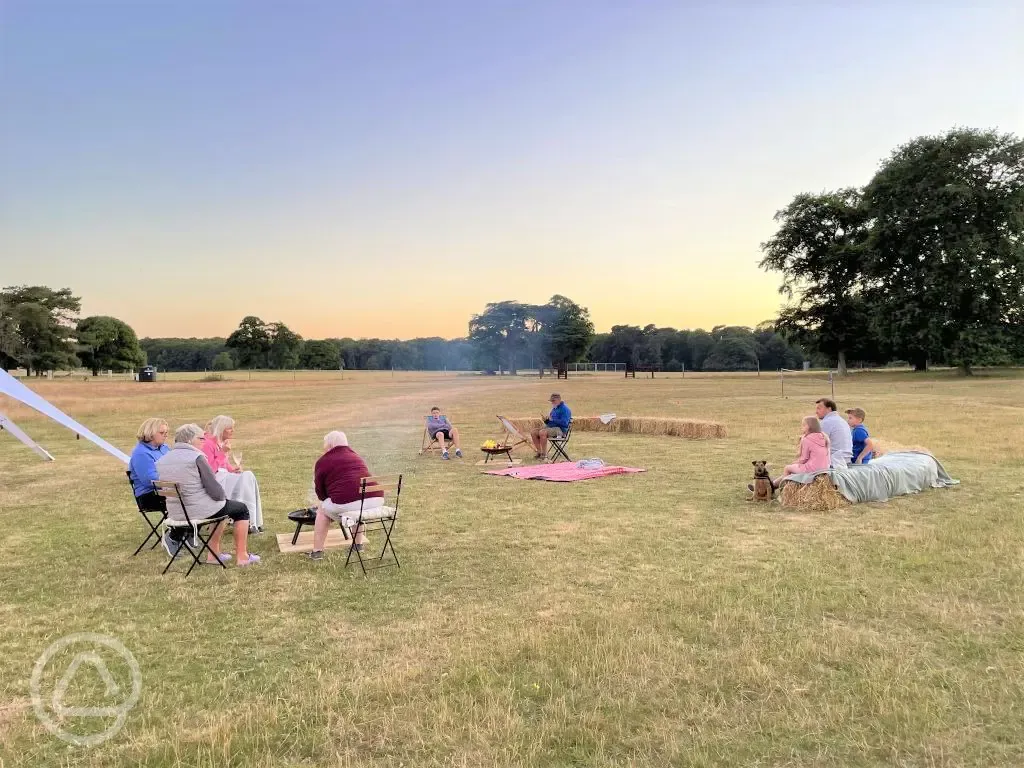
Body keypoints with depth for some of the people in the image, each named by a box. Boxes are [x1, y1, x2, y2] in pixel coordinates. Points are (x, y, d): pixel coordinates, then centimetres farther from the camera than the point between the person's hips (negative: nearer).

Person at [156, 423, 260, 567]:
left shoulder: (161, 461, 5)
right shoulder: (196, 457, -17)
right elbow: (215, 491, -18)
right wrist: (224, 496, 5)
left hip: (175, 514, 8)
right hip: (200, 510, -8)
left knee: (221, 505, 33)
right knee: (241, 509, 18)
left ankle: (214, 553, 31)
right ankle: (242, 556, 17)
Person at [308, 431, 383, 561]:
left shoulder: (322, 461, 10)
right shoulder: (356, 456, 28)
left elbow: (320, 491, 17)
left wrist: (325, 500, 39)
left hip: (348, 503, -5)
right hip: (376, 499, 5)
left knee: (323, 509, 23)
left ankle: (317, 551, 23)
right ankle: (359, 544, 38)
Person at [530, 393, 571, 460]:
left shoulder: (564, 409, -7)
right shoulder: (554, 409, 21)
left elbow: (564, 423, -19)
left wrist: (552, 419, -18)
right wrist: (546, 420, 1)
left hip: (560, 429, -9)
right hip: (550, 427, 9)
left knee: (542, 432, -32)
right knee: (534, 432, -8)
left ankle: (544, 454, -24)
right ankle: (539, 452, -6)